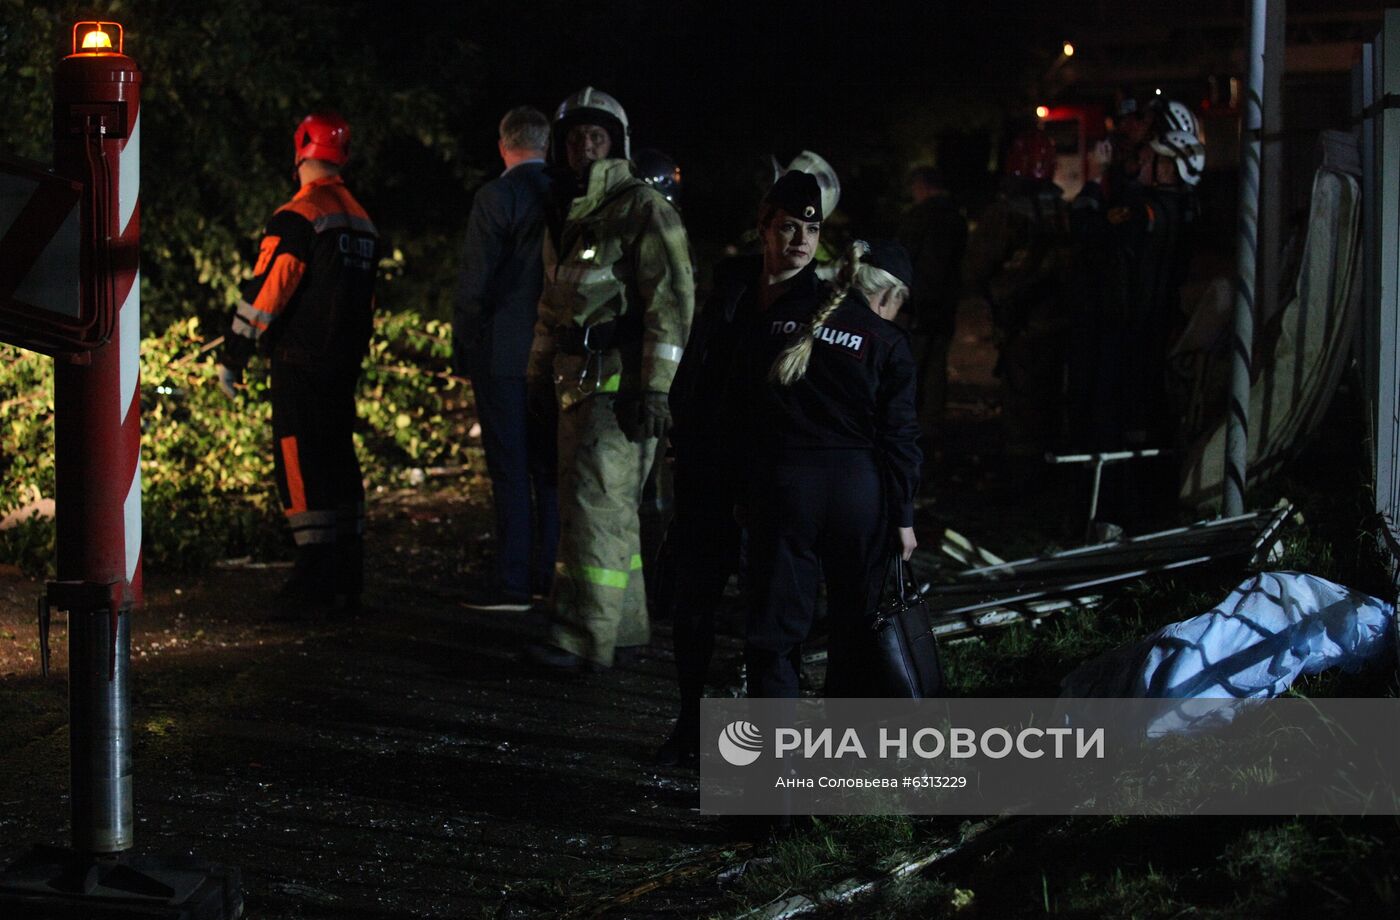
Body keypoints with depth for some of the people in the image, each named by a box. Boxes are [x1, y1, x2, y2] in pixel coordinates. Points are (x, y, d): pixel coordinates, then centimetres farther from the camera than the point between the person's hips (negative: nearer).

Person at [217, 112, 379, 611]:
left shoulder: (297, 217, -13)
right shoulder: (361, 221, 13)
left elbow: (264, 291, -15)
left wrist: (232, 357, -8)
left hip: (300, 363, -8)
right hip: (345, 363, 8)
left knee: (301, 464, -5)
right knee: (339, 460, 12)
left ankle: (316, 577, -8)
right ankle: (348, 577, 15)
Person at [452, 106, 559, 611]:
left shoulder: (495, 197, -11)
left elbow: (475, 282, -12)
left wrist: (462, 349, -4)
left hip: (502, 351, -5)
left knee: (509, 470, -3)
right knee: (549, 466, 12)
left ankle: (513, 584, -3)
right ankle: (547, 573, 16)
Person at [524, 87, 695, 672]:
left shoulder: (642, 210, -8)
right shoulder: (565, 216, 19)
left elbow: (671, 300, -15)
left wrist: (656, 387, -20)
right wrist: (539, 373, 23)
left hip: (622, 379, -9)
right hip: (578, 380, 9)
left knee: (595, 502, -14)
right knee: (611, 506, 13)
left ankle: (585, 639, -15)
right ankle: (625, 625, 22)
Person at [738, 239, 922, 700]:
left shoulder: (778, 320, 7)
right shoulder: (886, 342, -3)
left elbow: (745, 409, 9)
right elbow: (899, 434, -5)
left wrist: (745, 490, 14)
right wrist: (902, 515, 1)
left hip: (780, 485, 2)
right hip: (856, 488, -2)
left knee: (775, 626, 4)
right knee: (855, 622, 13)